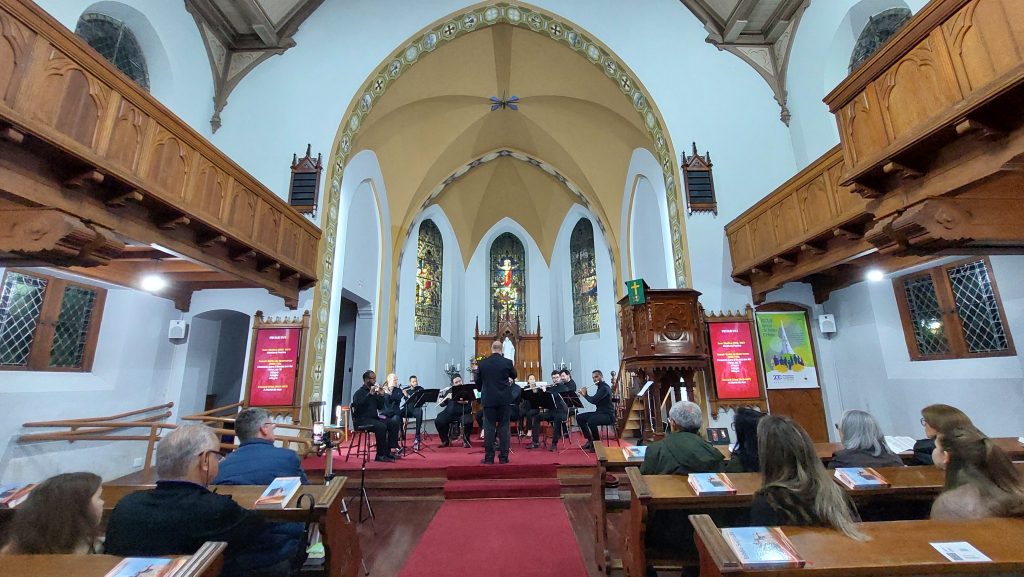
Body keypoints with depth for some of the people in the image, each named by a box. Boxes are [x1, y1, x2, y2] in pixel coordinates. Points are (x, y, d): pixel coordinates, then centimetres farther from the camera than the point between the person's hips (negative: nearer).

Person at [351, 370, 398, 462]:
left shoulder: (374, 392, 17)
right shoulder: (359, 392, -3)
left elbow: (380, 407, 15)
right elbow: (358, 405, -22)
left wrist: (381, 395, 1)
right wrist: (370, 394, -25)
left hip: (374, 418, 7)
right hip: (362, 420, -7)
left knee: (393, 423, -13)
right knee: (381, 426, -33)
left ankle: (389, 451, -13)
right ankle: (380, 455, -23)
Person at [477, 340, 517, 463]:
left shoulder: (482, 363, -3)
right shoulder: (508, 362, -7)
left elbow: (478, 381, 7)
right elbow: (514, 376, 11)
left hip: (488, 399, 1)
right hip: (504, 399, 0)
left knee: (489, 428, 7)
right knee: (504, 427, 7)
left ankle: (489, 457, 9)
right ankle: (503, 457, 10)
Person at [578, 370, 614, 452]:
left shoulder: (605, 387, -17)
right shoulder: (600, 387, 14)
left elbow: (594, 400, -27)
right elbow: (595, 401, 19)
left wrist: (585, 394, -10)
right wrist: (585, 394, 6)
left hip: (608, 415, -10)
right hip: (599, 412, 10)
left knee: (591, 421, -35)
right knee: (579, 417, 5)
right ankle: (590, 440, 10)